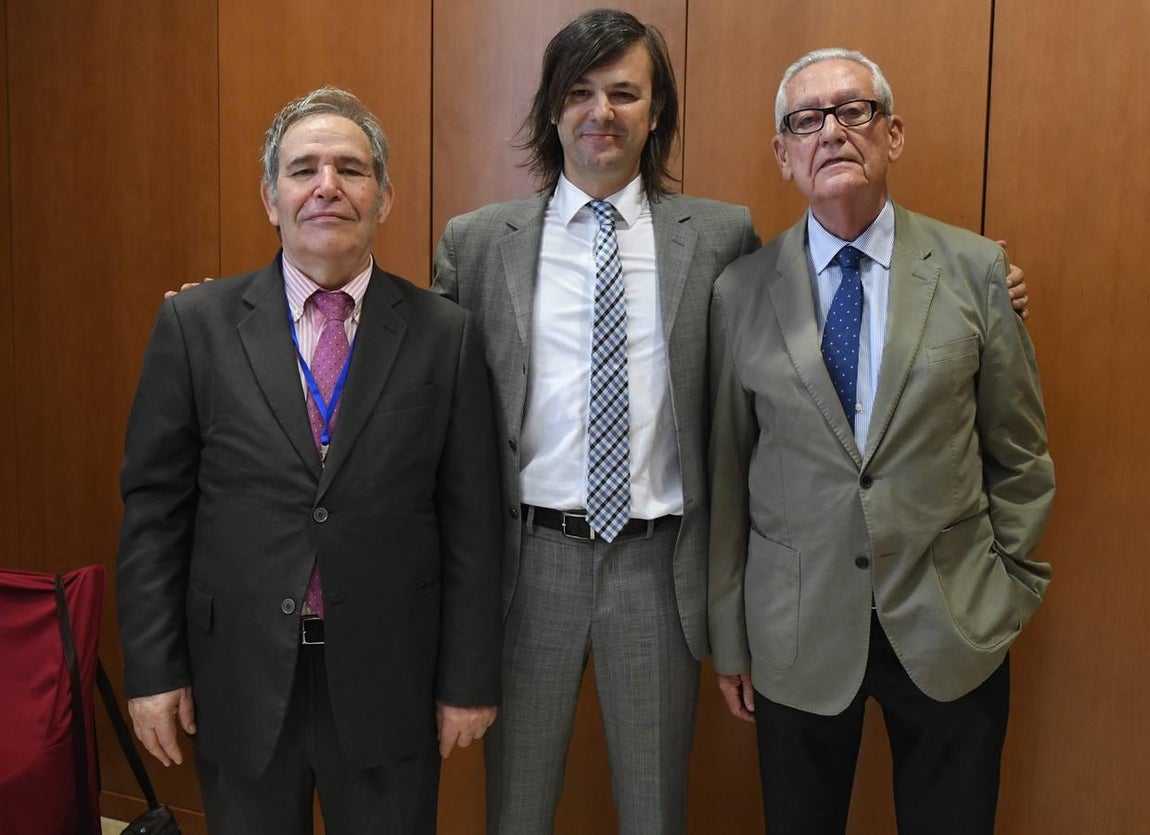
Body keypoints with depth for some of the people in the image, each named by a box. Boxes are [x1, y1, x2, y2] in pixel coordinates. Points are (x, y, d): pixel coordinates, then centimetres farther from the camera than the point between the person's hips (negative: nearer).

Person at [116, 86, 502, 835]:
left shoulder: (446, 335, -4)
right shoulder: (195, 323, -2)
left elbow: (472, 520, -3)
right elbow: (154, 506, 0)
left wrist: (469, 678, -2)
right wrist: (152, 668, -2)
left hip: (389, 682, 0)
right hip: (240, 679, 1)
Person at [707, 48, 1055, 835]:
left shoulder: (977, 269, -4)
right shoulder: (740, 291, -4)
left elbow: (1019, 452, 3)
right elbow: (727, 473, 0)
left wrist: (1012, 588, 5)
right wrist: (729, 637, 4)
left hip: (952, 629, 0)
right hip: (796, 632, 0)